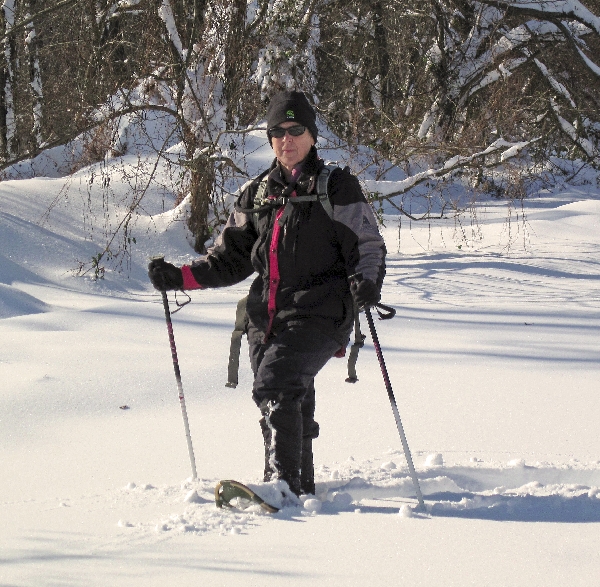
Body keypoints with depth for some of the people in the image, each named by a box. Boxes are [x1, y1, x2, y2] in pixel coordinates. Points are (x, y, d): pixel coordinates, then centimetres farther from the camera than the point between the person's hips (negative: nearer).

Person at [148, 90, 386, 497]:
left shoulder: (338, 188, 3)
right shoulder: (258, 194, 17)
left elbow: (368, 245, -2)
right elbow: (230, 259, 21)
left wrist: (367, 281, -23)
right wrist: (180, 277, 9)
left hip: (317, 314, -6)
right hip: (267, 316, 6)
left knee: (275, 384, -24)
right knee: (289, 405, 7)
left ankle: (286, 484, -27)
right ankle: (302, 487, 22)